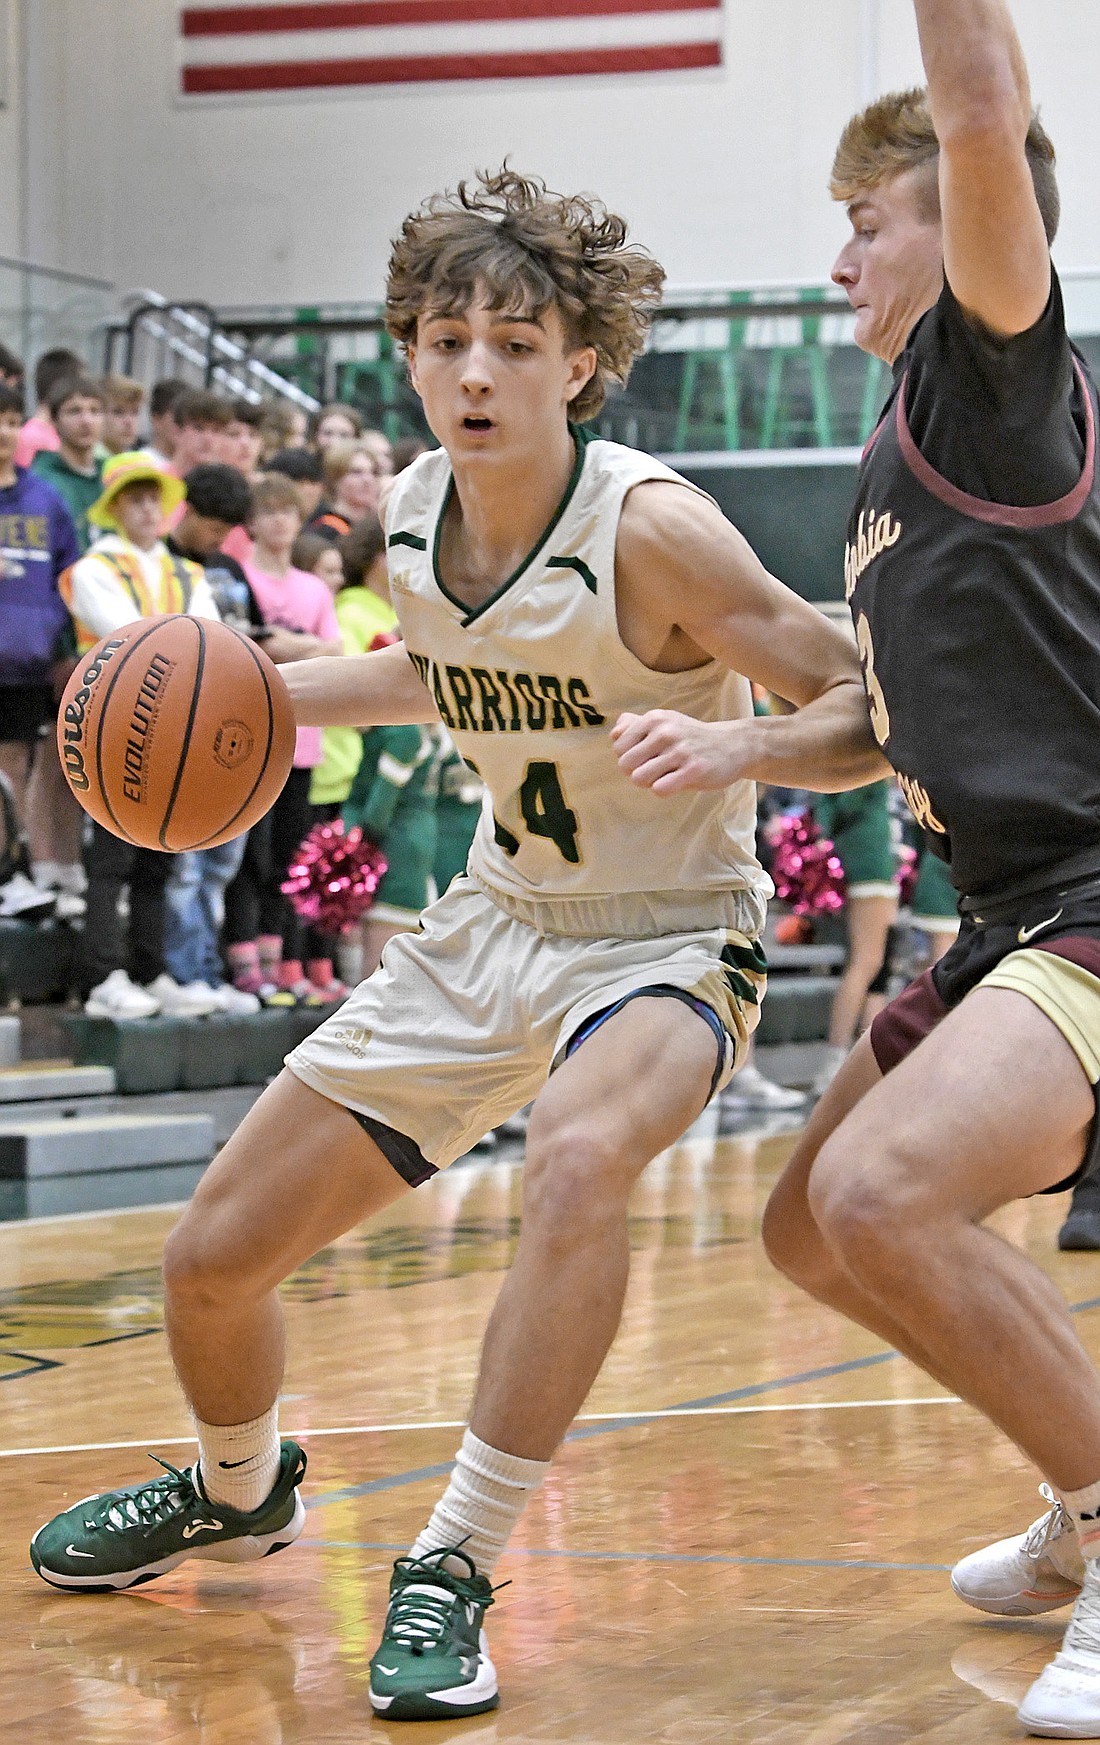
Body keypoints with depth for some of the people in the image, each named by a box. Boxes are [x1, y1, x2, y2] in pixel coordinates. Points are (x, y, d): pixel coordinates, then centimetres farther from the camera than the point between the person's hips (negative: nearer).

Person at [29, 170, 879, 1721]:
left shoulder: (649, 528, -24)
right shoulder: (413, 515, -4)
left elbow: (878, 712, -20)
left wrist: (735, 745, -39)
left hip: (664, 939, -6)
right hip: (491, 925, 6)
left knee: (582, 1157, -41)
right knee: (214, 1257, 8)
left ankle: (452, 1570, -29)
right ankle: (239, 1492, 42)